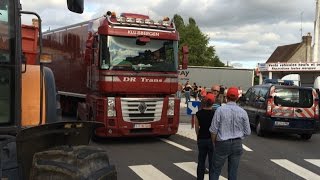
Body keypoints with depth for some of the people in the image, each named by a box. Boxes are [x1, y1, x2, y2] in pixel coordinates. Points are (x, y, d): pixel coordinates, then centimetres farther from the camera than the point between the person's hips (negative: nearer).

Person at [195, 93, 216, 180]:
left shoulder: (198, 114, -6)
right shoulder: (215, 113, -13)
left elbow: (197, 128, 1)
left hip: (201, 139, 3)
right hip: (212, 139, -3)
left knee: (201, 161, 16)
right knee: (212, 163, 6)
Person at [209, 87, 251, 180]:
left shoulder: (220, 110, -11)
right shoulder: (243, 112, -5)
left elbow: (213, 130, -9)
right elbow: (247, 132, 2)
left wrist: (214, 142, 7)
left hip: (222, 144, -2)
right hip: (237, 144, 2)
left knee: (216, 170, 8)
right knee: (233, 172, 11)